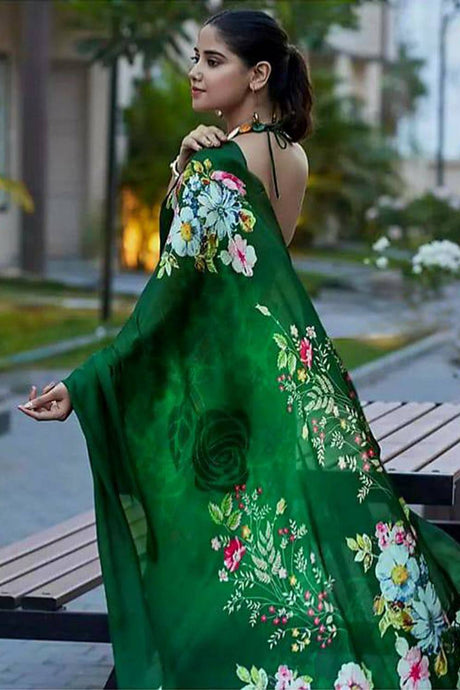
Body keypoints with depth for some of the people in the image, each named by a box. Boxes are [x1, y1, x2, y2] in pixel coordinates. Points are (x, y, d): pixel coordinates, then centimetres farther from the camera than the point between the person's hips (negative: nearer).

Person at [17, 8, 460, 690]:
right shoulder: (292, 155, 9)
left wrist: (83, 384, -19)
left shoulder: (221, 161, -16)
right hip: (301, 369, 8)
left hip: (233, 383, -8)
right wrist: (187, 166, -7)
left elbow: (172, 290, -20)